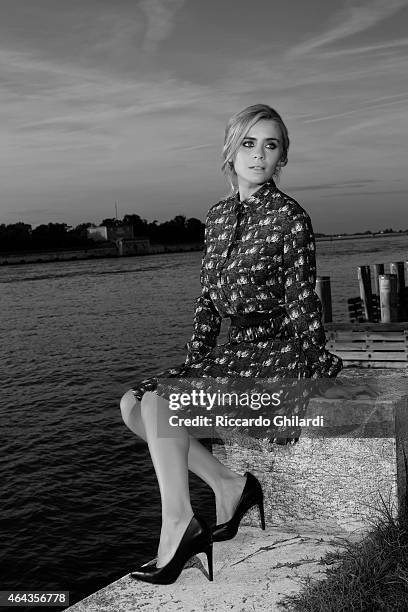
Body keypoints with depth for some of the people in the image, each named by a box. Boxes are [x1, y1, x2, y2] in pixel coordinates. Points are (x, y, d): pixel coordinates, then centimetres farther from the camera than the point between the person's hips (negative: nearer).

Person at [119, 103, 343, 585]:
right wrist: (191, 362, 8)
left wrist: (314, 367, -12)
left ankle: (179, 523, -11)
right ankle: (229, 485, 1)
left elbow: (302, 304, -10)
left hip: (277, 350, -8)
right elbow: (208, 298, 14)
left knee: (159, 400, -22)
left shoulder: (289, 217, -8)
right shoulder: (218, 216, 12)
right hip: (236, 347, 8)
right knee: (133, 404, -3)